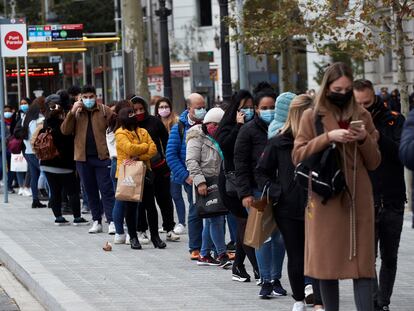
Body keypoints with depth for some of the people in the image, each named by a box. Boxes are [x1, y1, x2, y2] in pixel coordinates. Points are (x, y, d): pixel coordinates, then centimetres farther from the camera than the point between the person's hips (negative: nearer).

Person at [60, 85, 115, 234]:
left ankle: (111, 221, -7)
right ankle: (97, 221, 16)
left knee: (107, 190, -5)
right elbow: (65, 131, -2)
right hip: (83, 158, 3)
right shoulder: (76, 112, 8)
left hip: (102, 156, -3)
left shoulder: (105, 111, 1)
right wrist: (72, 112, -12)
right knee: (90, 191, 9)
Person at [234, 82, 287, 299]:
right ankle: (266, 281, -1)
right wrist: (245, 193, -11)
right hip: (258, 190, -3)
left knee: (280, 236, 4)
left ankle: (276, 279, 15)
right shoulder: (249, 131, -2)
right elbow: (241, 164, -3)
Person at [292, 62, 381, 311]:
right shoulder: (312, 116, 6)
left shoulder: (363, 116, 12)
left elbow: (374, 163, 13)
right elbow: (298, 156, -3)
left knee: (363, 262, -6)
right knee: (328, 261, 2)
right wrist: (328, 137, -14)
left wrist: (364, 139, -7)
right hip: (326, 198, -1)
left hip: (359, 199, 1)